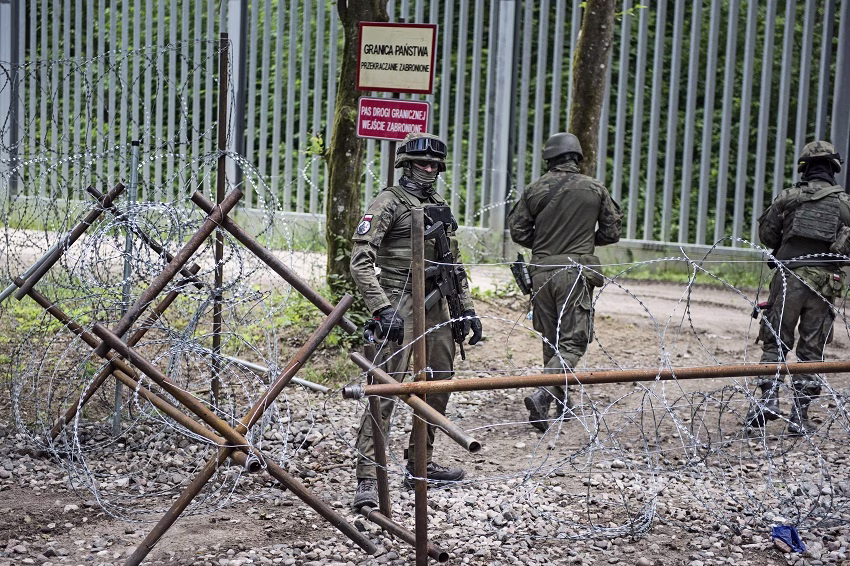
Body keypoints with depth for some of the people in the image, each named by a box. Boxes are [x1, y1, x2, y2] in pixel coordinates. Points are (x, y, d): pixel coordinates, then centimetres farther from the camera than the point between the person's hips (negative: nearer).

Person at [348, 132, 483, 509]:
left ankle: (420, 466, 27)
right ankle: (368, 480, -14)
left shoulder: (441, 209, 17)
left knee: (438, 387, 14)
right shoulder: (389, 203, -7)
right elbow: (361, 260, -15)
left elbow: (455, 265, 23)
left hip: (435, 307, 8)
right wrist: (382, 309, -24)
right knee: (385, 390, -13)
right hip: (400, 305, -8)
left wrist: (467, 309, 15)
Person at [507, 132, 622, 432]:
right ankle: (542, 395, -21)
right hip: (575, 272, -3)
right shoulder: (595, 189, 0)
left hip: (541, 271, 3)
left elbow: (517, 230, 4)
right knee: (573, 341, -2)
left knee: (551, 338, 17)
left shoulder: (535, 189, 2)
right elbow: (612, 232, 5)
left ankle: (560, 398, 28)